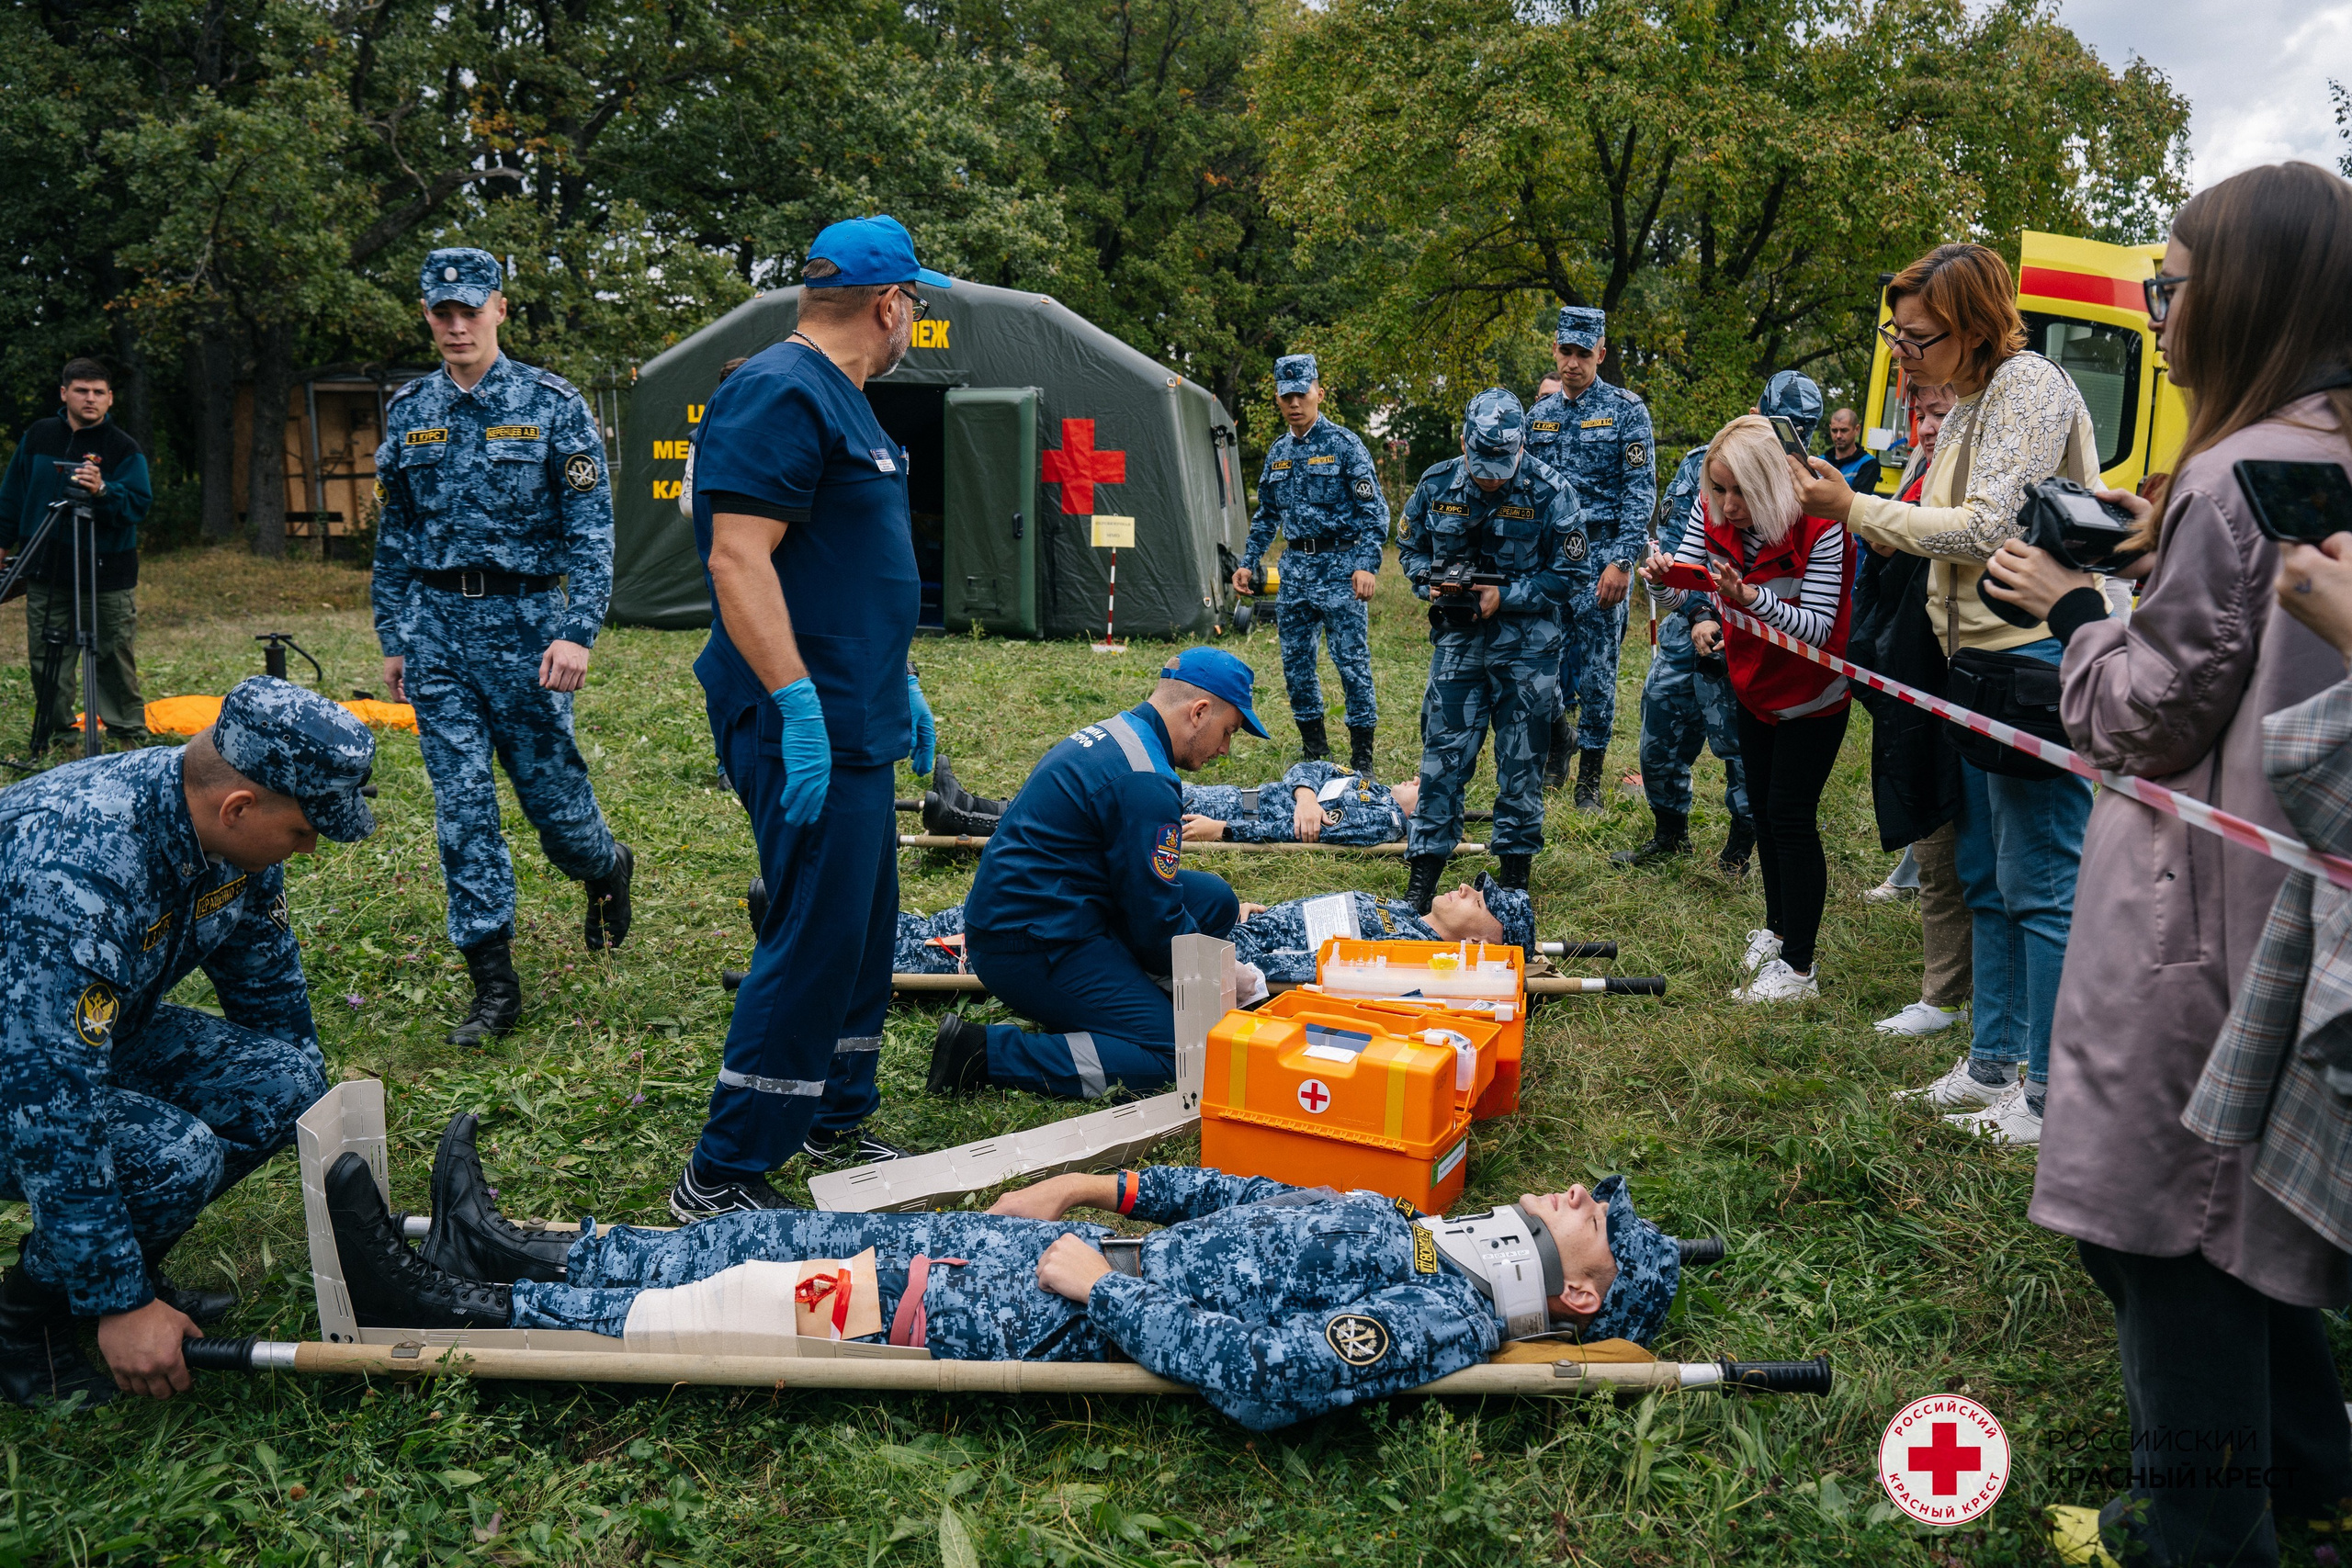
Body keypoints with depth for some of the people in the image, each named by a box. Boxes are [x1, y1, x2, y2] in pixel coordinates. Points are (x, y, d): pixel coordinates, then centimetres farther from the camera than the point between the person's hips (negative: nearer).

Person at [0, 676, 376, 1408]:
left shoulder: (233, 834, -11)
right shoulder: (75, 869, -38)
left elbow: (268, 987, 7)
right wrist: (121, 1305, -30)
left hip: (103, 1031, 8)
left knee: (284, 1081, -11)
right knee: (173, 1157, -29)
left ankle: (125, 1265, 7)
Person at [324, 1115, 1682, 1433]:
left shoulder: (1447, 1316, -15)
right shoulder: (1411, 1230, 13)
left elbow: (1266, 1377, -29)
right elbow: (1250, 1201, 23)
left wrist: (1106, 1285, -22)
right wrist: (1110, 1189, 13)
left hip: (1057, 1321, -8)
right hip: (1097, 1255, 8)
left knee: (751, 1301, -6)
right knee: (797, 1236, 8)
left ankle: (477, 1314, 6)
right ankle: (531, 1252, 20)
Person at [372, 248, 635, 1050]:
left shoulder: (552, 404, -3)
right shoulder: (409, 411, 9)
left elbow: (591, 528, -7)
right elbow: (395, 535, 15)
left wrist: (578, 631, -16)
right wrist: (394, 638, 12)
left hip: (525, 619, -3)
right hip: (437, 624, 4)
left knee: (548, 783, 2)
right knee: (462, 806, 0)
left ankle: (607, 866, 37)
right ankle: (493, 985, 5)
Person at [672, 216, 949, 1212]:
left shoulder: (839, 400, 19)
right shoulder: (780, 393, -15)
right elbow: (739, 557, -23)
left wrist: (896, 684, 25)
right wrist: (798, 702, -26)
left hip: (857, 726, 11)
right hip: (809, 731, -11)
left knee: (863, 933, 17)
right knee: (815, 943, -9)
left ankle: (836, 1129, 31)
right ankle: (720, 1179, 1)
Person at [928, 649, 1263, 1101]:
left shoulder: (1113, 736, 14)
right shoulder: (1144, 779, -19)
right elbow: (1156, 920, -15)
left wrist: (1216, 909, 26)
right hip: (1031, 948, -10)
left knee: (1213, 897, 9)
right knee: (1172, 1055, -15)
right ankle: (985, 1054, -13)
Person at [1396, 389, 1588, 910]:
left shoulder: (1549, 491, -11)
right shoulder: (1437, 485, -2)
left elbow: (1572, 572, -7)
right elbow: (1409, 549, 12)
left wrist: (1506, 597, -15)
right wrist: (1431, 582, -8)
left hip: (1526, 644, -2)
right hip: (1457, 638, 2)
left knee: (1521, 758, 5)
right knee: (1443, 752, 1)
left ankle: (1516, 868, 19)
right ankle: (1425, 869, 8)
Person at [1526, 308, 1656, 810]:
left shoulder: (1626, 410, -2)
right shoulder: (1539, 416, 12)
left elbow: (1640, 493, -7)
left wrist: (1621, 561, -16)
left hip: (1601, 552, -4)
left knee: (1596, 670, 0)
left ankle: (1590, 775, 10)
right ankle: (1559, 734, 27)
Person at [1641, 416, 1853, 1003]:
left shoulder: (1818, 529, -29)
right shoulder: (1716, 517, -11)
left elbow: (1816, 629, -31)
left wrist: (1749, 596, -46)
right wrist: (1661, 572, -31)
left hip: (1811, 694, -7)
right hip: (1754, 686, 7)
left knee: (1791, 816, -8)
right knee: (1762, 806, 17)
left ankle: (1799, 968, -1)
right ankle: (1777, 929, 36)